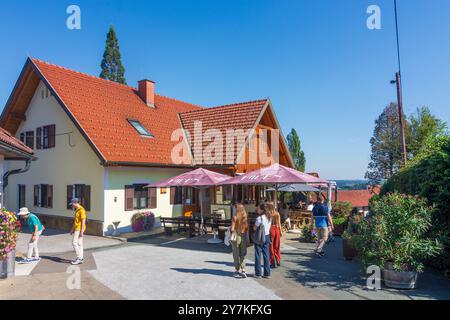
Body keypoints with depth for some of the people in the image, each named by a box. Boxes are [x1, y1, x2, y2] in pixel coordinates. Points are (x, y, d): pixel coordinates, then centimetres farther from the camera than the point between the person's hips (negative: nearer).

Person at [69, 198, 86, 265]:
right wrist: (72, 229, 21)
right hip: (77, 228, 10)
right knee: (79, 243, 11)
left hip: (80, 229, -10)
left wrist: (82, 231, -23)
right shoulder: (77, 210, 14)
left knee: (74, 243, -10)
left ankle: (79, 258, -6)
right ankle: (80, 258, 16)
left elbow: (83, 221, -21)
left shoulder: (81, 210, -18)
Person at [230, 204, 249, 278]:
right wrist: (247, 238, 11)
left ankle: (238, 270, 15)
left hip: (236, 237, -4)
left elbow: (232, 229, -17)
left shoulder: (235, 217, -14)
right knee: (243, 255, 13)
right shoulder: (245, 217, -2)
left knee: (236, 255, 9)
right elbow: (247, 228, 3)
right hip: (244, 237, 4)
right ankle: (243, 270, 11)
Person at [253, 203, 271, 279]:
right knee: (266, 255, 10)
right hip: (267, 236, 7)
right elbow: (269, 228, 9)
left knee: (258, 255, 3)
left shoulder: (259, 218, -18)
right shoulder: (268, 218, 5)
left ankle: (258, 274, 9)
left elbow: (254, 228, -15)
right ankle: (267, 273, 15)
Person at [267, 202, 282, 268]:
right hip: (277, 230, 6)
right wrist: (280, 231, 15)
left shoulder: (269, 213, -11)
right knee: (276, 247, 17)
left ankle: (273, 263, 6)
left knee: (271, 247, 4)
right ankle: (278, 261, 25)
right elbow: (279, 223, 9)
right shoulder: (277, 213, 6)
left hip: (271, 229, -6)